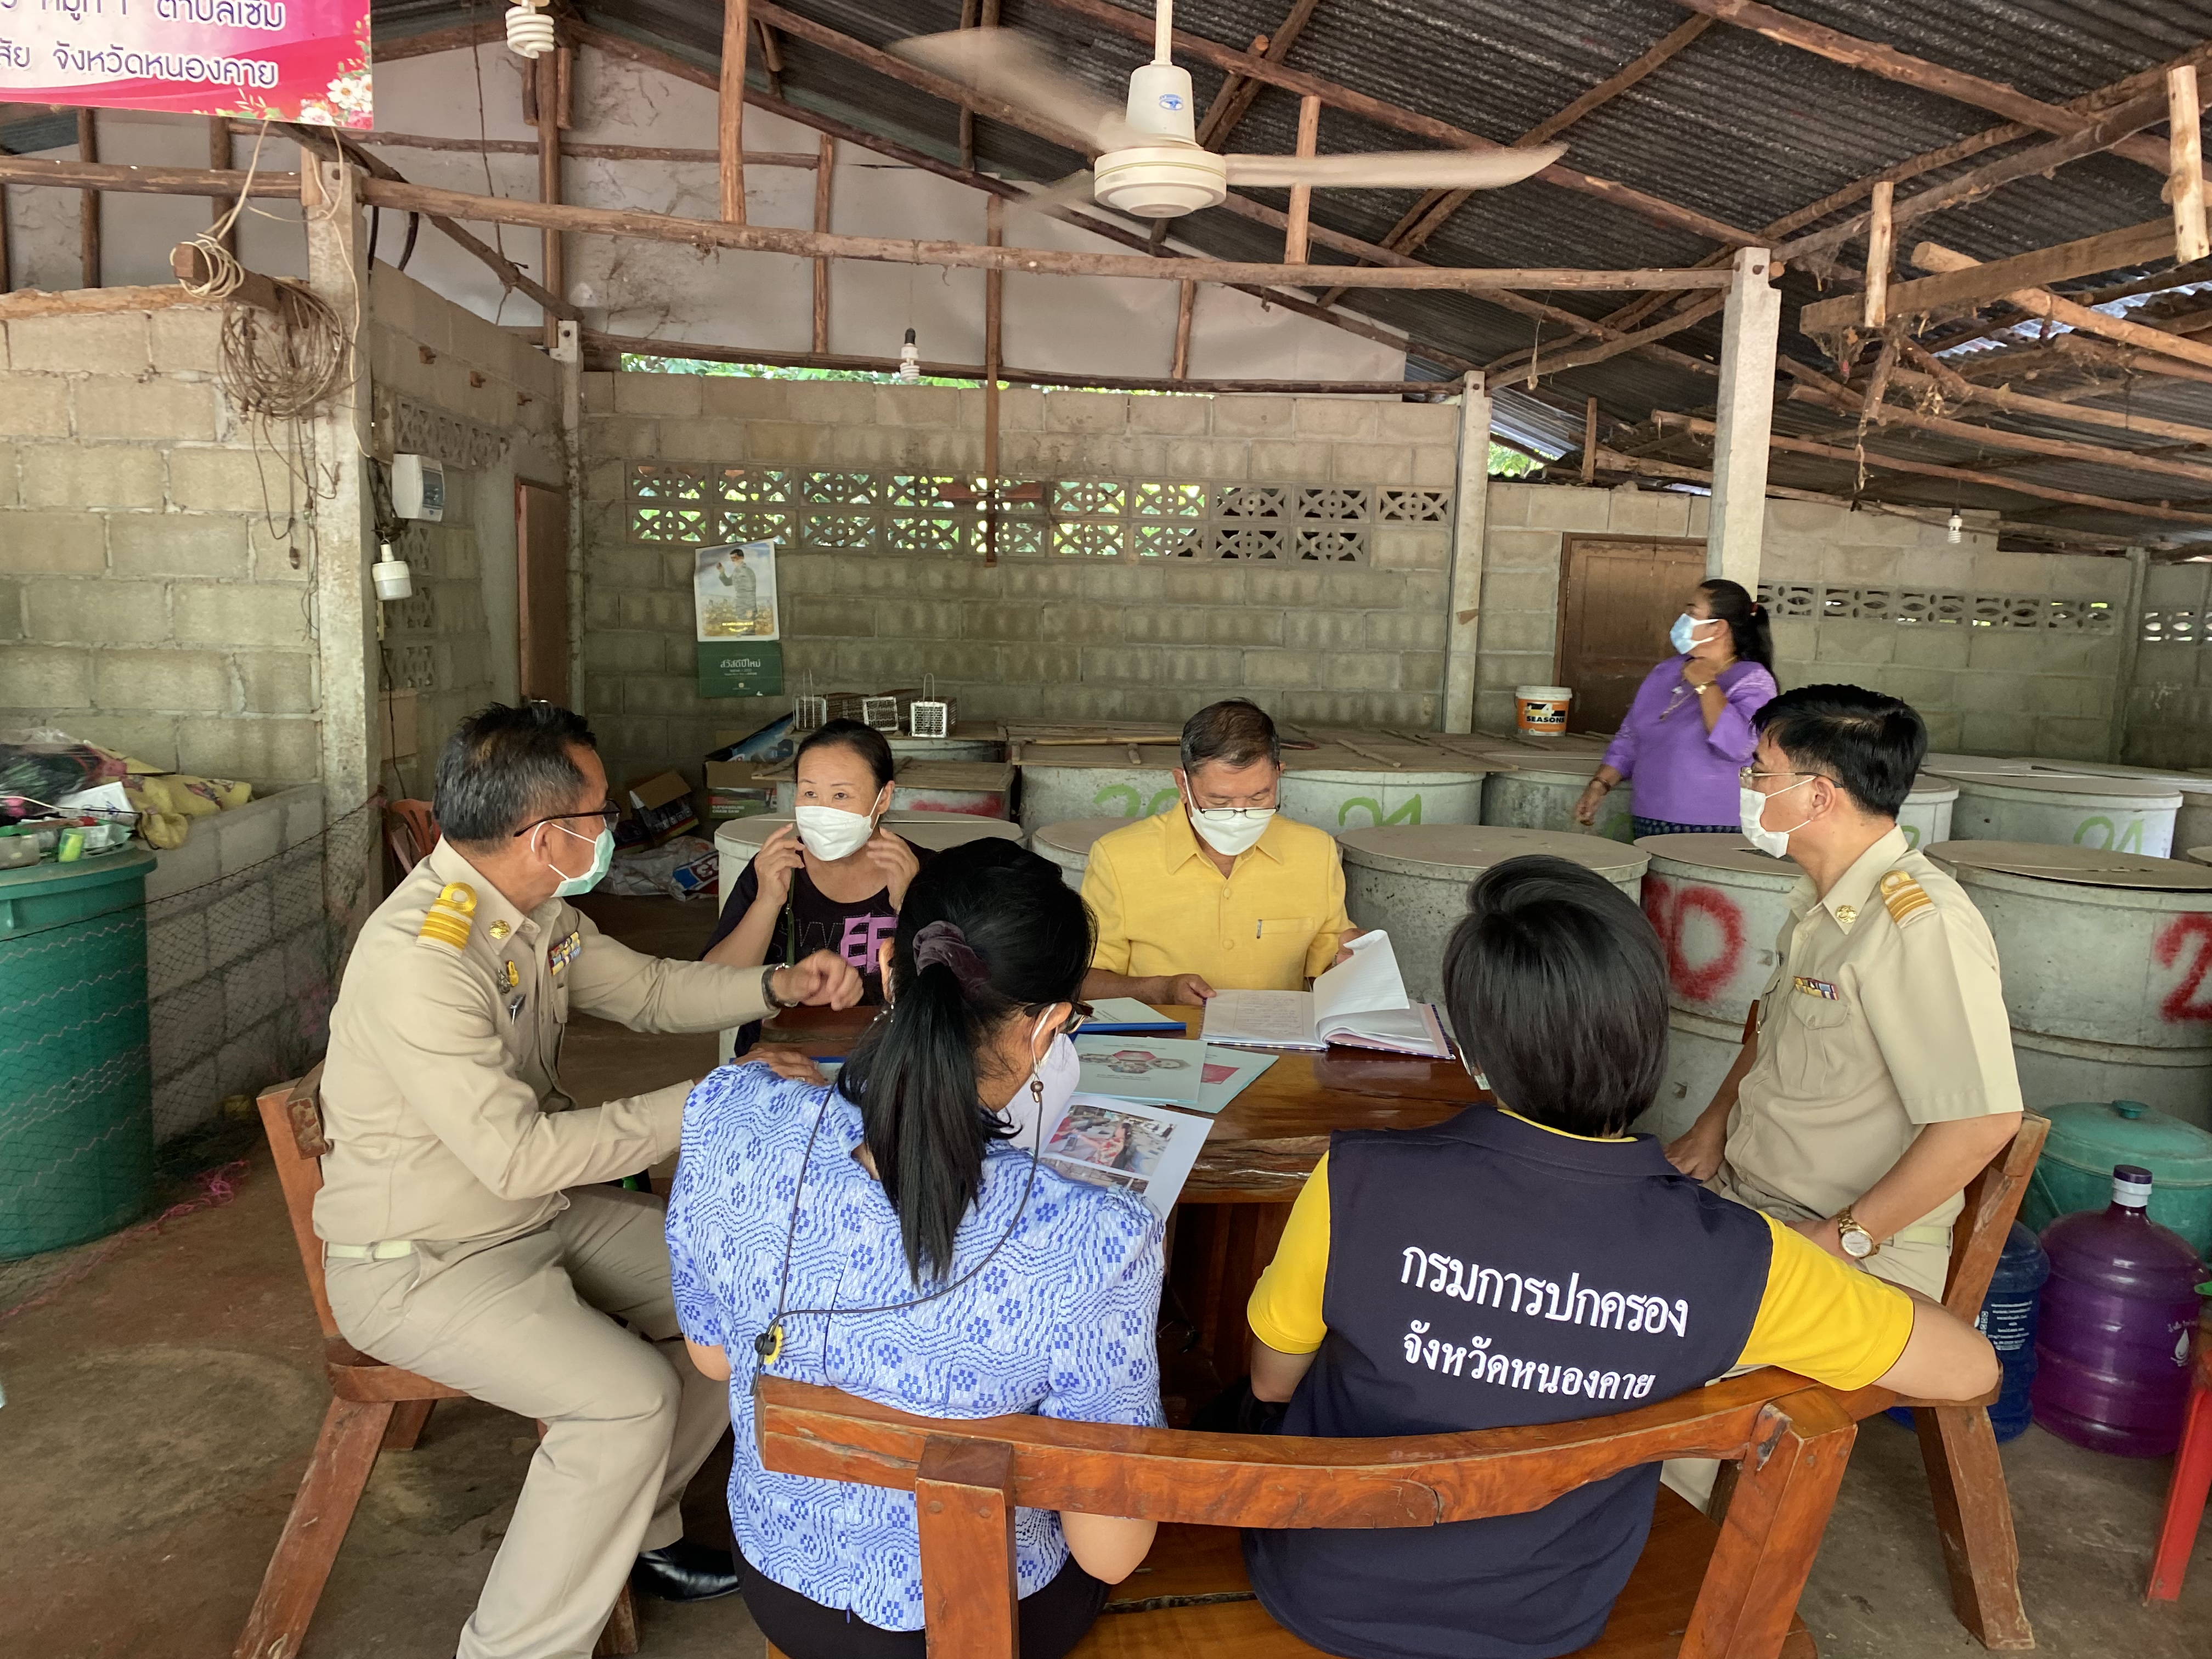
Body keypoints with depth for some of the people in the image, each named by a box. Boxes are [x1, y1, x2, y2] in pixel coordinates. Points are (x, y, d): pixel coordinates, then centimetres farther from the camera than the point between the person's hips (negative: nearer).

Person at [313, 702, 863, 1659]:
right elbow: (519, 1155, -32)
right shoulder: (420, 957, -30)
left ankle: (630, 1526, 26)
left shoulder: (536, 911, -2)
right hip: (423, 1264, -9)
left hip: (546, 1214, 9)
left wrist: (775, 986, -3)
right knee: (631, 1398, -25)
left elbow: (647, 991, 13)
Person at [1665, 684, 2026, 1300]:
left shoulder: (1922, 924, -22)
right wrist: (1713, 1123, 6)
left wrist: (1842, 1238, -19)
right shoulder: (1820, 902, 9)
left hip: (1863, 1252, -8)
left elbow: (1983, 1120, -24)